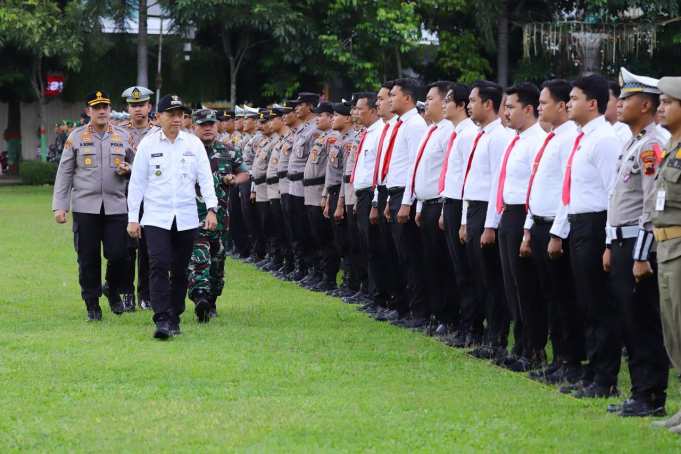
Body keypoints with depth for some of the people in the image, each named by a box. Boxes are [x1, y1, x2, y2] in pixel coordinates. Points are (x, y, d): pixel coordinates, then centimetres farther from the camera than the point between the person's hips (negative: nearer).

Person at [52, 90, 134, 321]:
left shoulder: (123, 137, 9)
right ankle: (92, 305, 12)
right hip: (85, 206, -1)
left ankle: (114, 291, 20)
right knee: (88, 259, 0)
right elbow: (64, 173, 6)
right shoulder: (76, 137, 5)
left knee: (119, 255, -7)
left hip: (116, 206, 1)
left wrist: (128, 169, -6)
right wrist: (59, 206, -1)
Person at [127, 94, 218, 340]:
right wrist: (133, 218, 2)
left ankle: (174, 318, 18)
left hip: (186, 218, 2)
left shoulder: (194, 144, 6)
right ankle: (162, 320, -20)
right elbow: (137, 182, 4)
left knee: (180, 270, 6)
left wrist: (211, 208, -9)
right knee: (159, 266, -15)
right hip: (156, 217, -2)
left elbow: (205, 177, 3)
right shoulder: (148, 144, 2)